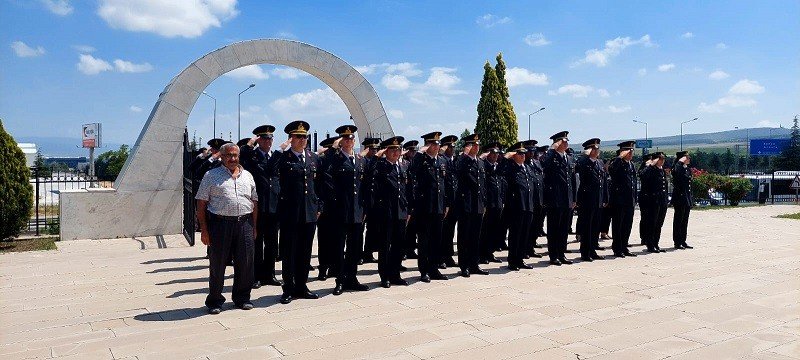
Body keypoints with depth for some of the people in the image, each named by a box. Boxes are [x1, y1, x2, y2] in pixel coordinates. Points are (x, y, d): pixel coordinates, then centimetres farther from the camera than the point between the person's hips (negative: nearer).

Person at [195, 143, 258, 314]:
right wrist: (204, 230, -5)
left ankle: (242, 297, 23)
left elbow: (254, 202, 16)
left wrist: (254, 227, 10)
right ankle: (215, 301, 20)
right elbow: (201, 204, 0)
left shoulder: (247, 176, 14)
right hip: (219, 223, -3)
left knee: (245, 262, 7)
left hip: (244, 223, 3)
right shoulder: (211, 176, 3)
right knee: (217, 263, 5)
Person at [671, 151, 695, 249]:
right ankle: (677, 242, 3)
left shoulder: (688, 169, 15)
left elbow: (690, 186, 18)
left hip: (687, 199, 8)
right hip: (680, 198, -8)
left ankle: (683, 241, 18)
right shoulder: (677, 168, -9)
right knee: (678, 221, -2)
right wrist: (680, 162, -25)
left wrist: (692, 200, 17)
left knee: (685, 221, 12)